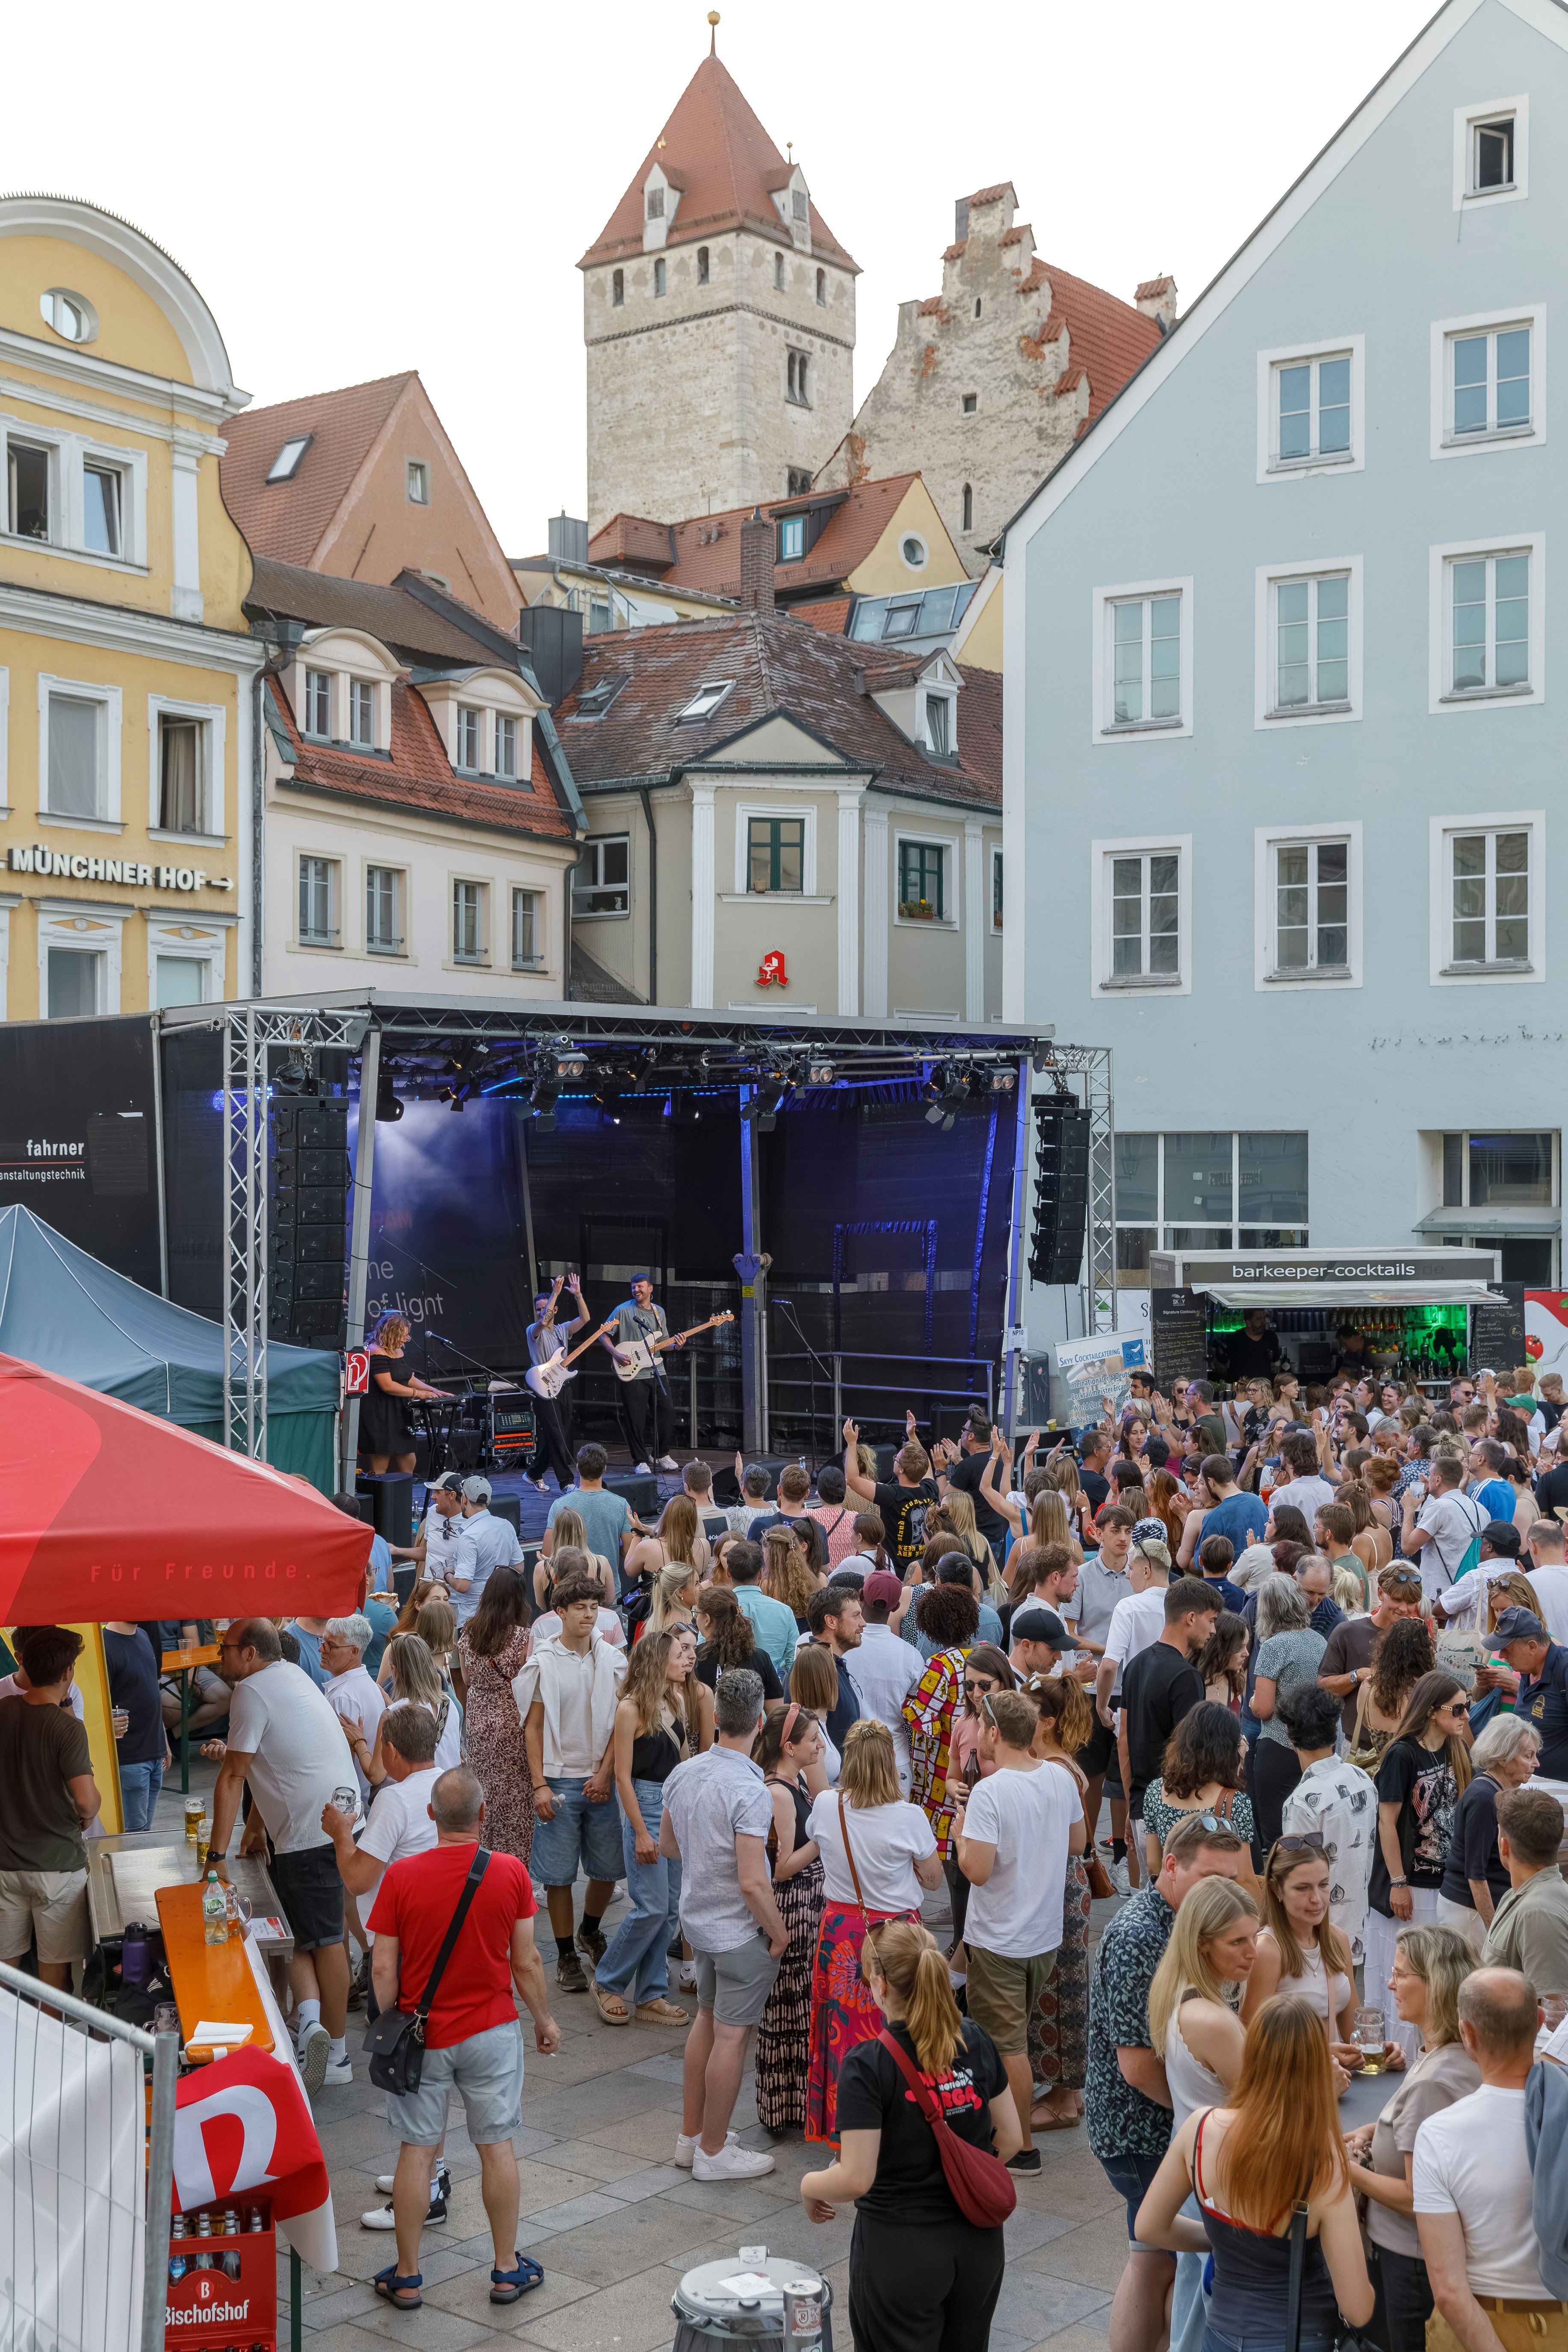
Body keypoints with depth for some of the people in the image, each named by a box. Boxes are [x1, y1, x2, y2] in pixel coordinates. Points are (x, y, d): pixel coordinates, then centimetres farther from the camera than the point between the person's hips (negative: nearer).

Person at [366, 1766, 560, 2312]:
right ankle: (507, 2269, 22)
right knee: (496, 2147, 12)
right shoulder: (510, 1873, -11)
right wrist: (544, 2020, 10)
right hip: (491, 2031, 0)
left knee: (417, 2151, 10)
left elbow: (383, 1970, -9)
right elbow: (526, 1963, -5)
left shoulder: (401, 1876, -13)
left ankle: (406, 2277, 20)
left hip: (421, 2035, 0)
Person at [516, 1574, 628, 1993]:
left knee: (608, 1867, 8)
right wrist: (539, 1785, -8)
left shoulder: (612, 1660, 3)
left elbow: (620, 1722, 4)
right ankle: (566, 1956, 14)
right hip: (558, 1780, -2)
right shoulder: (543, 1662, -3)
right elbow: (533, 1728, -1)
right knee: (559, 1874, 1)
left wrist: (606, 1773, -6)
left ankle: (590, 1933, 34)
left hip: (602, 1780, 2)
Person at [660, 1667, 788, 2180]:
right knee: (732, 2036, 5)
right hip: (740, 1930, -8)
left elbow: (667, 1846, 12)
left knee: (707, 2021, 22)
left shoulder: (682, 1774, -3)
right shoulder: (749, 1791, -27)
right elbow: (752, 1883, -28)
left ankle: (691, 2136, 32)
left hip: (698, 1921, 8)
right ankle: (713, 2151, 16)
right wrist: (779, 1932, -13)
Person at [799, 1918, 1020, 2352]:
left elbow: (856, 2179, -20)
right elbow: (1009, 2137, 5)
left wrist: (808, 2186, 0)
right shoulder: (973, 2040, -3)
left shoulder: (869, 2065, -19)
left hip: (901, 2247, -5)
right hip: (979, 2244, 5)